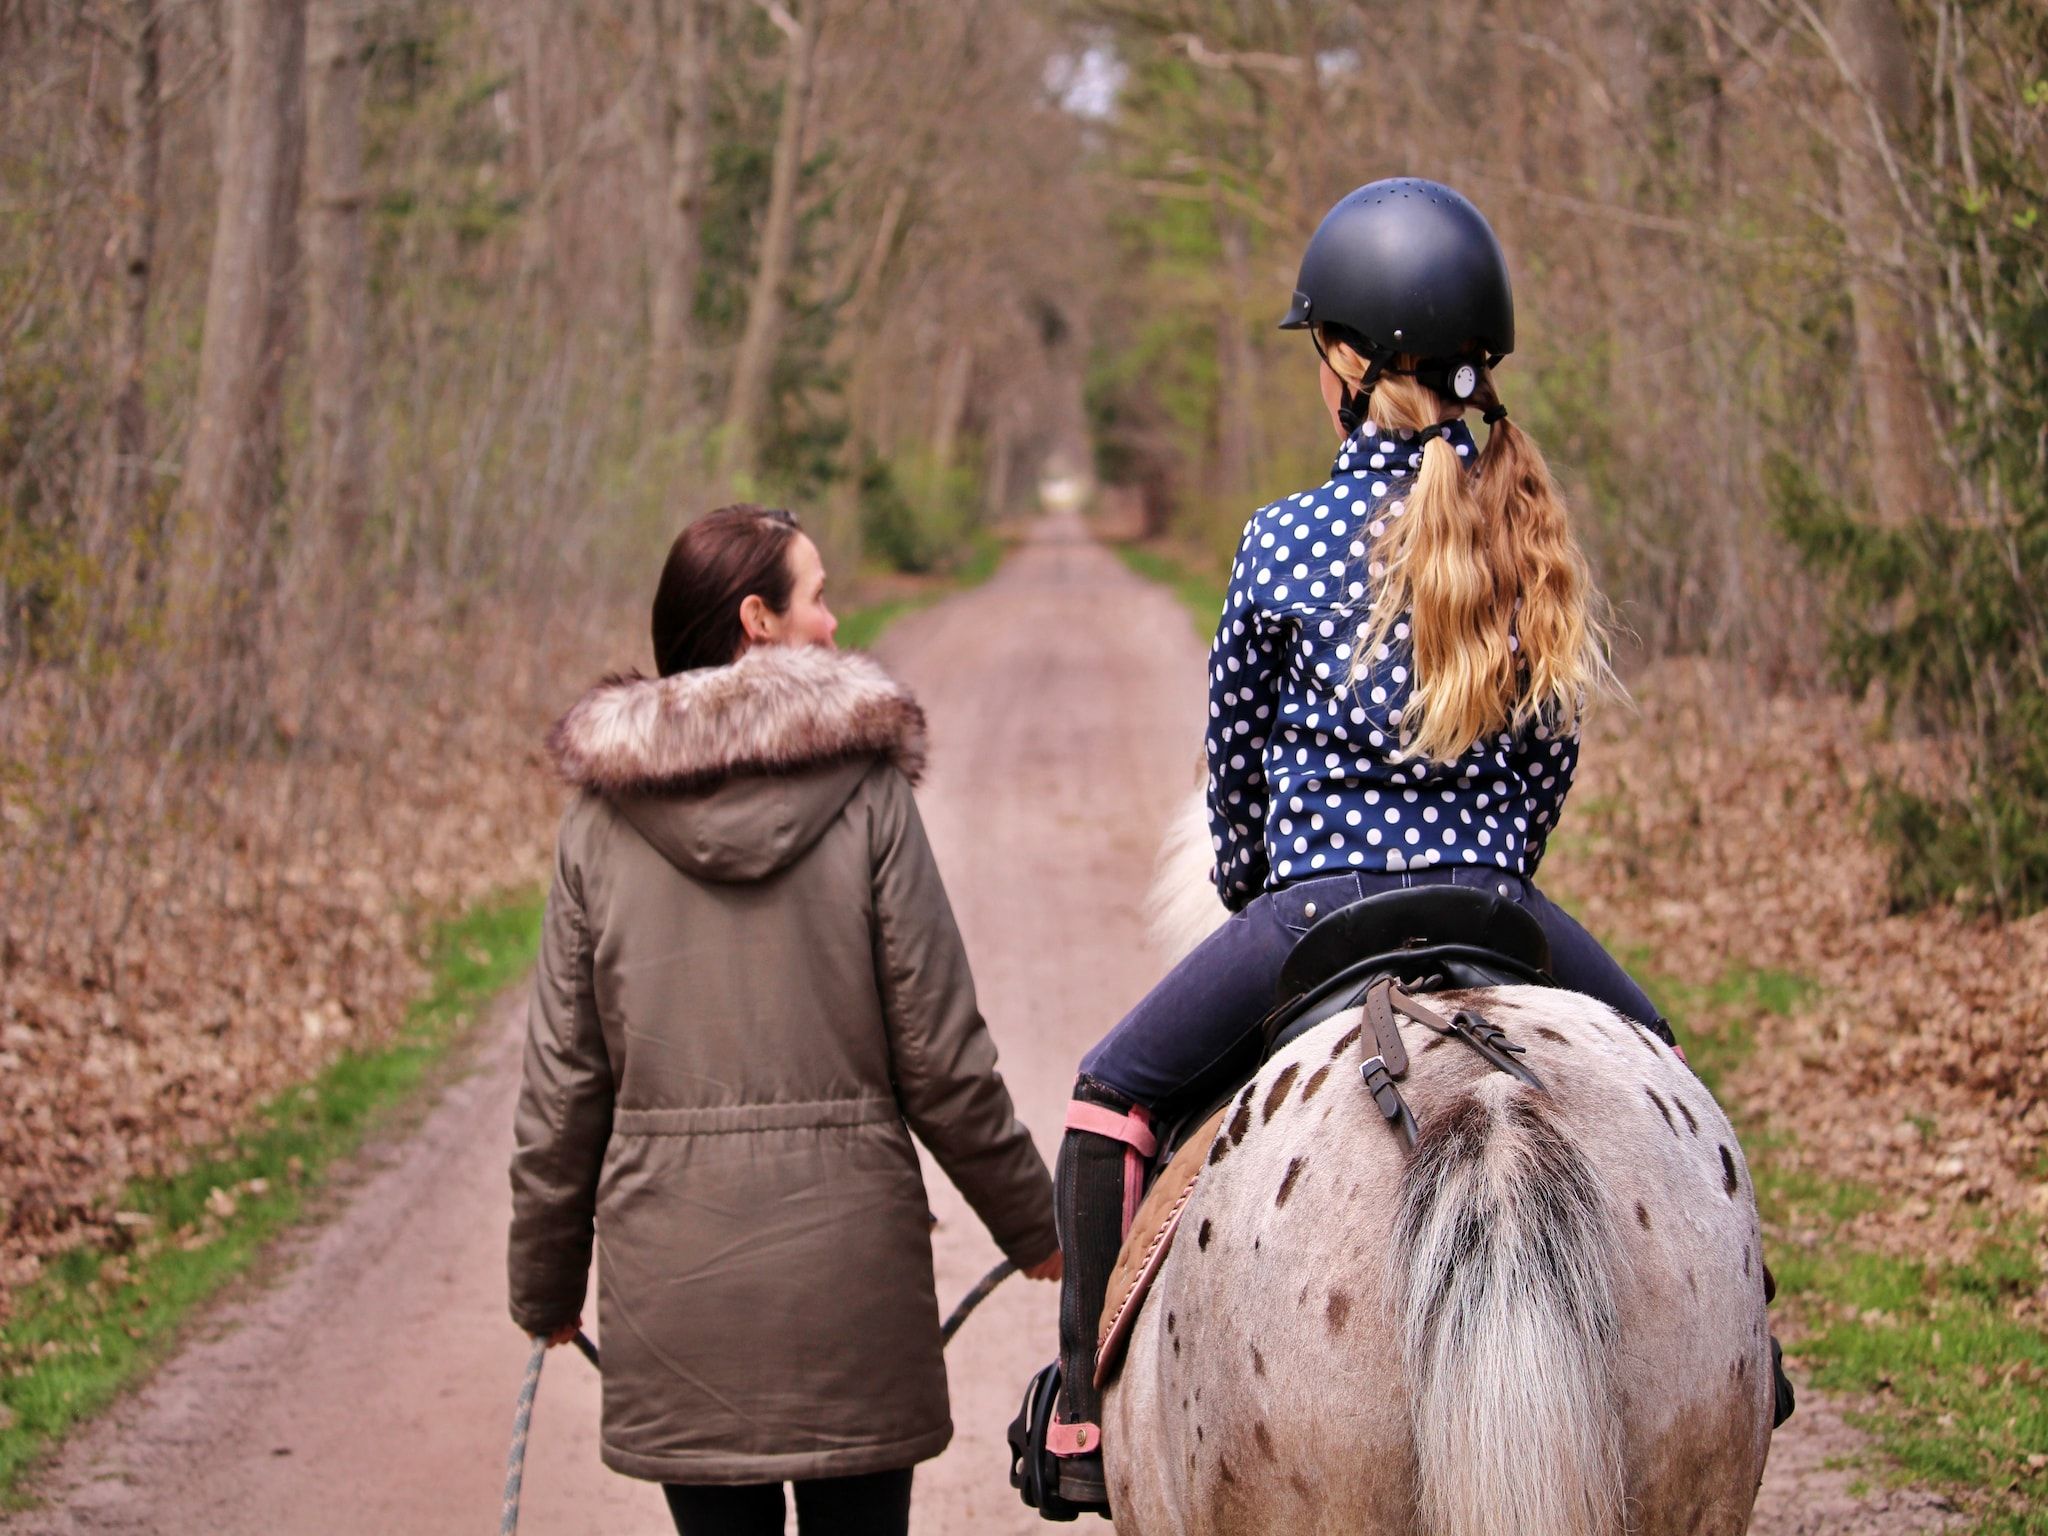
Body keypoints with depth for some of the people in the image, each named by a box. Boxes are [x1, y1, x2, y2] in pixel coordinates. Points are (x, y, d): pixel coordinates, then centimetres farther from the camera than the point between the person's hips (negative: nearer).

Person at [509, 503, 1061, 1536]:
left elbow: (562, 1082, 3)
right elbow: (942, 1061, -5)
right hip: (848, 1255, -2)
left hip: (674, 1267, 2)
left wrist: (546, 1285, 14)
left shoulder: (604, 815, 1)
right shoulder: (866, 797, -6)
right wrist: (1033, 1226, 9)